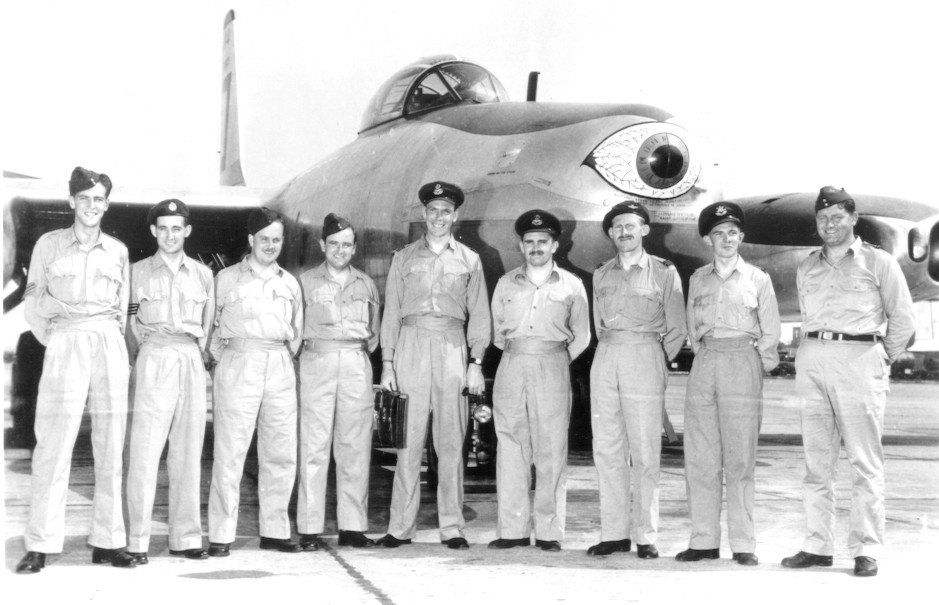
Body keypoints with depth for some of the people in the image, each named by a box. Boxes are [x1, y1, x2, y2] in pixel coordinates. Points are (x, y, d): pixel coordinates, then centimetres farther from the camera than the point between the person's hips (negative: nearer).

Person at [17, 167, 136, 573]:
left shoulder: (118, 250, 13)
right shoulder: (50, 244, 7)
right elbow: (32, 304, 10)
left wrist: (110, 339, 8)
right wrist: (53, 342, 6)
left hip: (110, 346, 3)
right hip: (65, 344, -3)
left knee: (111, 447, 2)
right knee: (53, 446, -9)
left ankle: (107, 542, 6)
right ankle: (40, 546, -7)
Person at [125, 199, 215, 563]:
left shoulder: (203, 274, 14)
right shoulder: (139, 272, 7)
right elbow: (129, 325, 7)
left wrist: (201, 354, 7)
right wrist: (137, 360, 0)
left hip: (192, 362, 3)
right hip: (154, 359, -3)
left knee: (188, 453, 4)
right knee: (145, 452, -8)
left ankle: (186, 537, 8)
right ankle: (137, 541, -6)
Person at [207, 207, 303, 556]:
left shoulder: (290, 284, 17)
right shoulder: (226, 279, 7)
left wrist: (287, 357, 13)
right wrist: (223, 357, 1)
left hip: (280, 369, 4)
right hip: (238, 366, -4)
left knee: (281, 452, 3)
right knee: (230, 452, -7)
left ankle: (275, 530, 12)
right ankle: (221, 534, -4)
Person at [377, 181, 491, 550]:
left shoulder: (469, 261, 13)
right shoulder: (404, 258, 11)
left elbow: (479, 315, 11)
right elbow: (391, 312, 9)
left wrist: (476, 363, 1)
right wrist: (387, 363, 1)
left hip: (452, 347, 0)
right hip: (410, 346, 0)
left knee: (451, 442, 0)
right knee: (409, 441, -3)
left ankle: (452, 528, 5)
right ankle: (400, 527, 0)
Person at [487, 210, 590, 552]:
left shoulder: (571, 285, 8)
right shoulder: (506, 284, 13)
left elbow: (581, 337, 12)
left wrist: (556, 361, 7)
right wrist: (515, 354, 11)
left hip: (553, 367, -2)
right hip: (512, 366, 2)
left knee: (552, 450, -4)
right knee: (510, 448, -2)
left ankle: (549, 532, -1)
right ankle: (513, 530, 1)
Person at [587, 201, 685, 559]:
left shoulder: (664, 273, 4)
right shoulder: (601, 275, 16)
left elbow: (676, 331, 6)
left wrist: (657, 362, 3)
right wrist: (611, 351, 13)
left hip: (645, 357, -4)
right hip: (605, 357, 4)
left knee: (645, 452, -6)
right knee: (606, 449, 1)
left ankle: (645, 536, -2)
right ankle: (614, 533, 5)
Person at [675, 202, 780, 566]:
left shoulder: (757, 279, 7)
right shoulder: (698, 279, 15)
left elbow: (770, 332, 8)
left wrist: (759, 367, 3)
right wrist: (704, 355, 9)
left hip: (742, 362, -3)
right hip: (704, 364, 3)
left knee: (739, 457, -5)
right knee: (699, 457, 0)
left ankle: (743, 544, -2)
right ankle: (704, 540, 4)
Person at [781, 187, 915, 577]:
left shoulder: (878, 262, 5)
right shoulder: (806, 269, 17)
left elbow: (903, 319, 6)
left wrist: (883, 360, 6)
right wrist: (814, 351, 14)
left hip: (859, 358, -4)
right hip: (811, 362, 4)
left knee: (865, 463, -5)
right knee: (816, 461, 4)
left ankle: (866, 550, -3)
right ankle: (817, 546, 8)